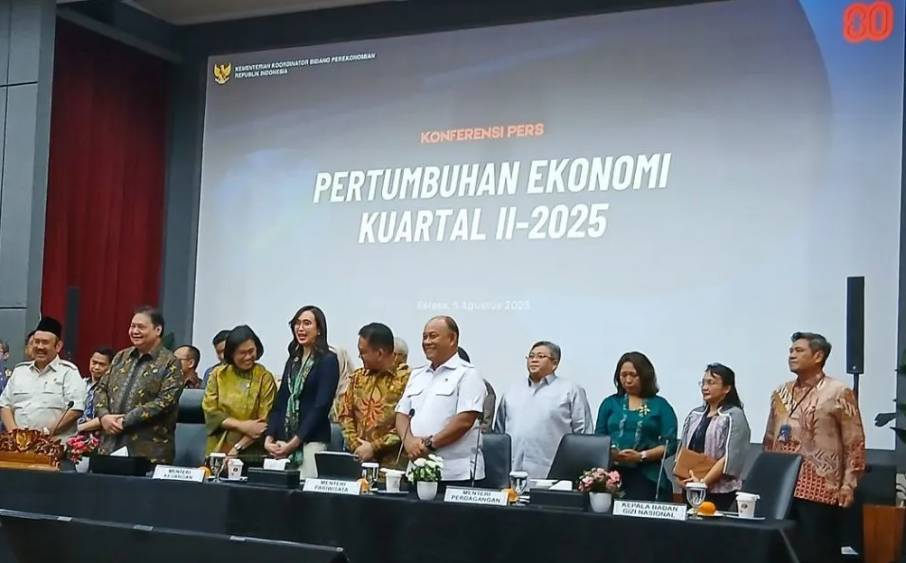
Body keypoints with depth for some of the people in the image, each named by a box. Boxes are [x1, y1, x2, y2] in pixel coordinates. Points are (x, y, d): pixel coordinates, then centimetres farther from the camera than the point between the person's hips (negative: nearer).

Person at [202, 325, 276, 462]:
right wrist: (241, 426, -14)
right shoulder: (218, 375, 6)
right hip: (218, 451, 2)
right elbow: (210, 412, -1)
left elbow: (265, 421, -7)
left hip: (252, 455, -2)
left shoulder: (265, 378, -1)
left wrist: (237, 448, -14)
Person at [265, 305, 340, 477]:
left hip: (312, 440, -6)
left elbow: (321, 406, -12)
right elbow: (280, 402, 13)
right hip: (283, 440, 6)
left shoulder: (328, 361, -4)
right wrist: (269, 437, 0)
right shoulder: (292, 360, 16)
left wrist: (294, 442, -15)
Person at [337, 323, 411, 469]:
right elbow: (345, 414, 13)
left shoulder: (406, 378, -9)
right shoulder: (358, 377, 13)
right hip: (358, 460, 5)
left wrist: (374, 447, -11)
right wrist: (356, 445, -1)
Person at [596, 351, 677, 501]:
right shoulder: (610, 403, 15)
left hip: (647, 477, -2)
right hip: (613, 474, 2)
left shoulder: (660, 405, 7)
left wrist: (641, 456, -12)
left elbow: (669, 444, 0)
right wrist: (609, 454, -8)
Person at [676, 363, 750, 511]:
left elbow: (730, 458, -14)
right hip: (690, 489, 6)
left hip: (720, 492, -6)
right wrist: (680, 472, -3)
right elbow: (683, 448, 15)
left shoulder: (734, 416, -7)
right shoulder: (695, 414, 13)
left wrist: (703, 481, -17)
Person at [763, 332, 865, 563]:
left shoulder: (838, 392, -3)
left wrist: (848, 484, -9)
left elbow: (855, 443, -5)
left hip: (819, 490, -6)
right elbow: (769, 440, 20)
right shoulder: (781, 393, 14)